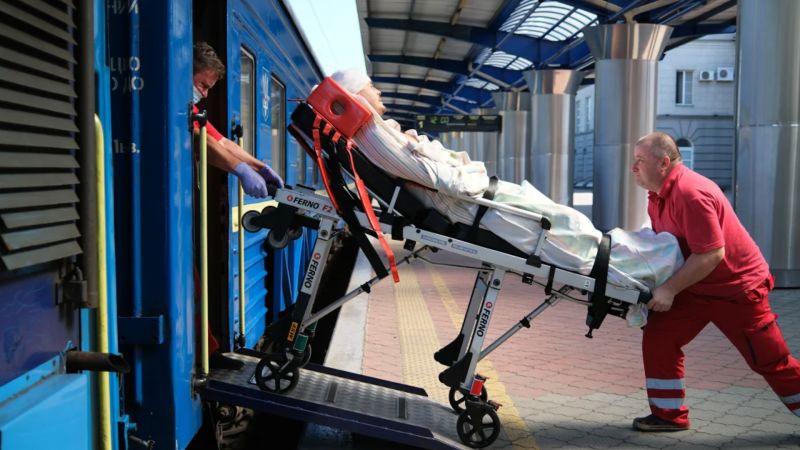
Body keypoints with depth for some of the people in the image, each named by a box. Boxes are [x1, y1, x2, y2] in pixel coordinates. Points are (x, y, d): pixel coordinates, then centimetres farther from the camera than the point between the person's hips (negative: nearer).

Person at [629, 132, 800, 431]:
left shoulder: (691, 194, -28)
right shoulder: (658, 195, 3)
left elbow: (712, 254, -31)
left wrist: (670, 289, -29)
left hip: (737, 286, -8)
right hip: (694, 287, 9)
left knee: (769, 360, 3)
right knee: (658, 337, -2)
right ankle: (668, 415, 8)